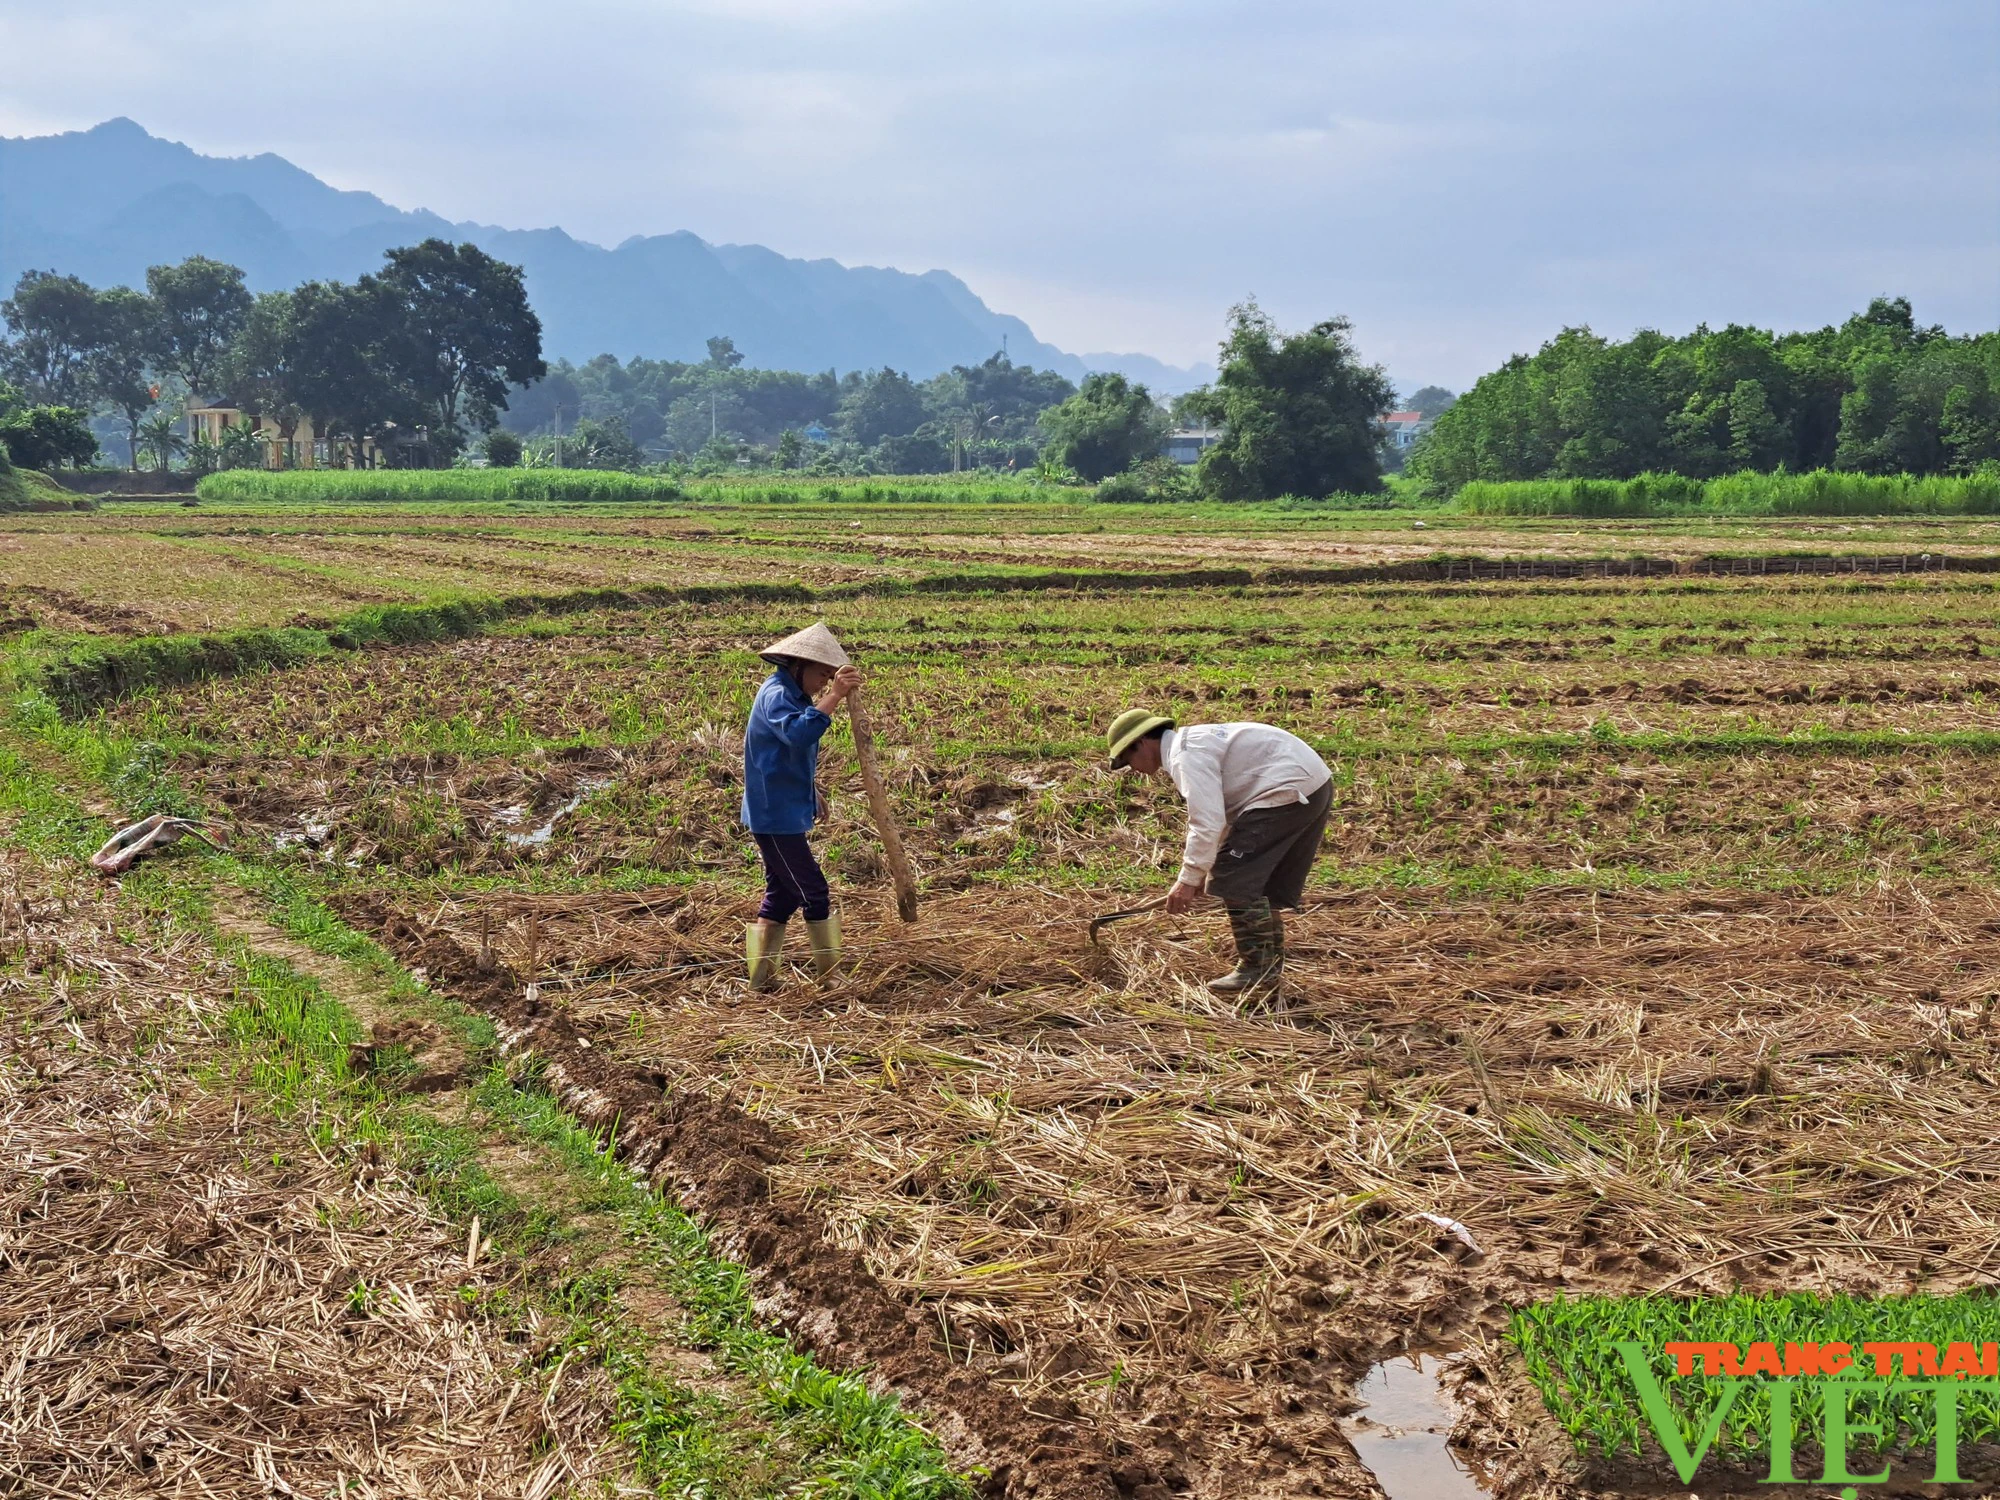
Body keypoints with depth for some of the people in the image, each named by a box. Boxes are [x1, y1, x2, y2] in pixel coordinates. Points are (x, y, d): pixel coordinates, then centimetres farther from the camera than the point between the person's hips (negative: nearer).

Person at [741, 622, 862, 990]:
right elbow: (798, 734, -40)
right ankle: (831, 976, 1)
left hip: (784, 814, 11)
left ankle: (760, 977, 18)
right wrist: (834, 696, -45)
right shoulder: (776, 694, -19)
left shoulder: (793, 696, 14)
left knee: (783, 895, 14)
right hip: (776, 816, -11)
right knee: (814, 893, -6)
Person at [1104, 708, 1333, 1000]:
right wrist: (1199, 873, 24)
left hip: (1289, 789, -11)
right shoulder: (1192, 744, 20)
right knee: (1262, 885, 17)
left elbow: (1207, 822, -22)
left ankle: (1256, 971, -3)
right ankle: (1269, 973, 24)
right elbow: (1214, 816, 25)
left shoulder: (1187, 755, -14)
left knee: (1235, 877, -7)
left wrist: (1189, 879, -16)